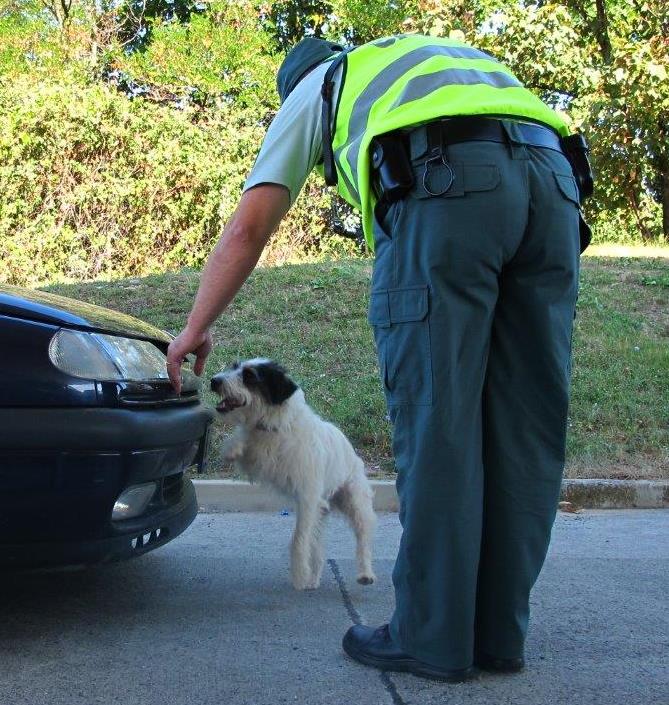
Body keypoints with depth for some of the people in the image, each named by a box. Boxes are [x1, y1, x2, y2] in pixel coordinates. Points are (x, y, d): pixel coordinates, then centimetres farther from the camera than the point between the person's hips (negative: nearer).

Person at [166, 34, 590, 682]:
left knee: (435, 422, -1)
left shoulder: (315, 89, 28)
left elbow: (249, 225, 19)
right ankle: (499, 633, 16)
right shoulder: (437, 56, 43)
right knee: (524, 427, 7)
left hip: (447, 180, -5)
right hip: (554, 174, 6)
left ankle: (432, 639, 5)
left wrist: (196, 327, 28)